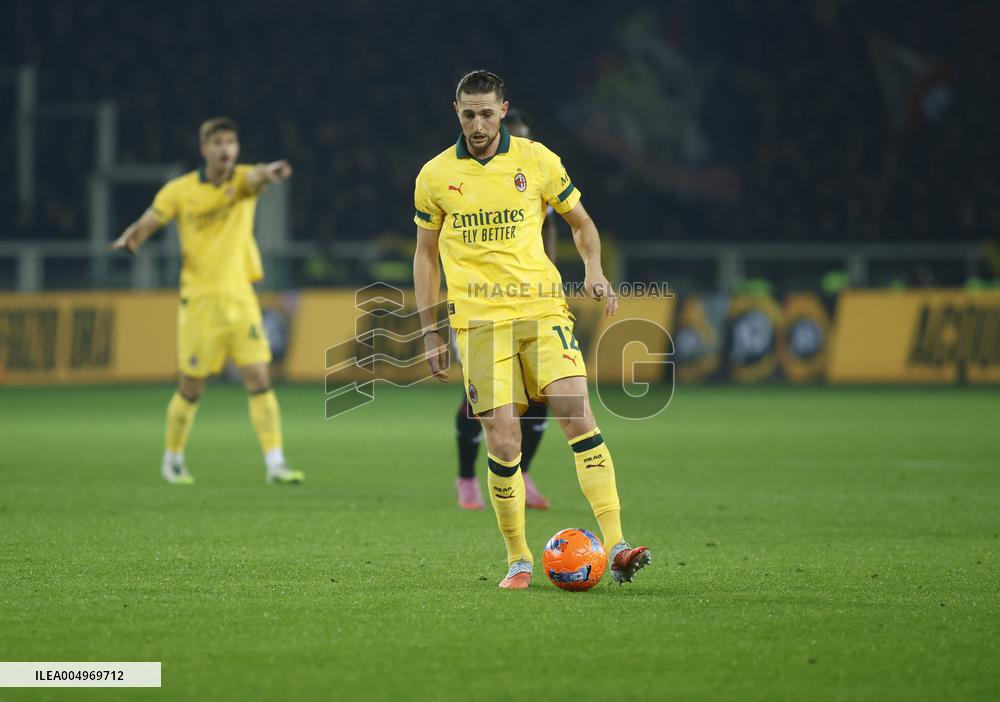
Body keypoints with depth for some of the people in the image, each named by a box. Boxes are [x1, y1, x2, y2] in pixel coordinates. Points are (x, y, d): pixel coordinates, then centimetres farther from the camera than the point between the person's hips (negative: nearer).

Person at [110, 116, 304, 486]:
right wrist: (130, 239, -23)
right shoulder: (179, 191, -2)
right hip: (199, 300, -1)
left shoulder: (244, 181, -1)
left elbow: (256, 177, -24)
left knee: (259, 380, -8)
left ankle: (275, 463, -7)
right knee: (191, 387, 4)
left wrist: (269, 172, -49)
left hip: (240, 297, 1)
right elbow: (148, 223, 1)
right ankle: (173, 459, 24)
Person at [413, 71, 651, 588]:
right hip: (479, 321, 0)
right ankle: (518, 560, 7)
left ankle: (616, 546, -18)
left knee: (578, 416, -16)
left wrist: (594, 269, -4)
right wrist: (430, 333, 10)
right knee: (502, 442, -8)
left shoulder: (536, 160, 4)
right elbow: (425, 255, 15)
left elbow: (581, 222, 16)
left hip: (542, 308, 0)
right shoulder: (435, 176, 6)